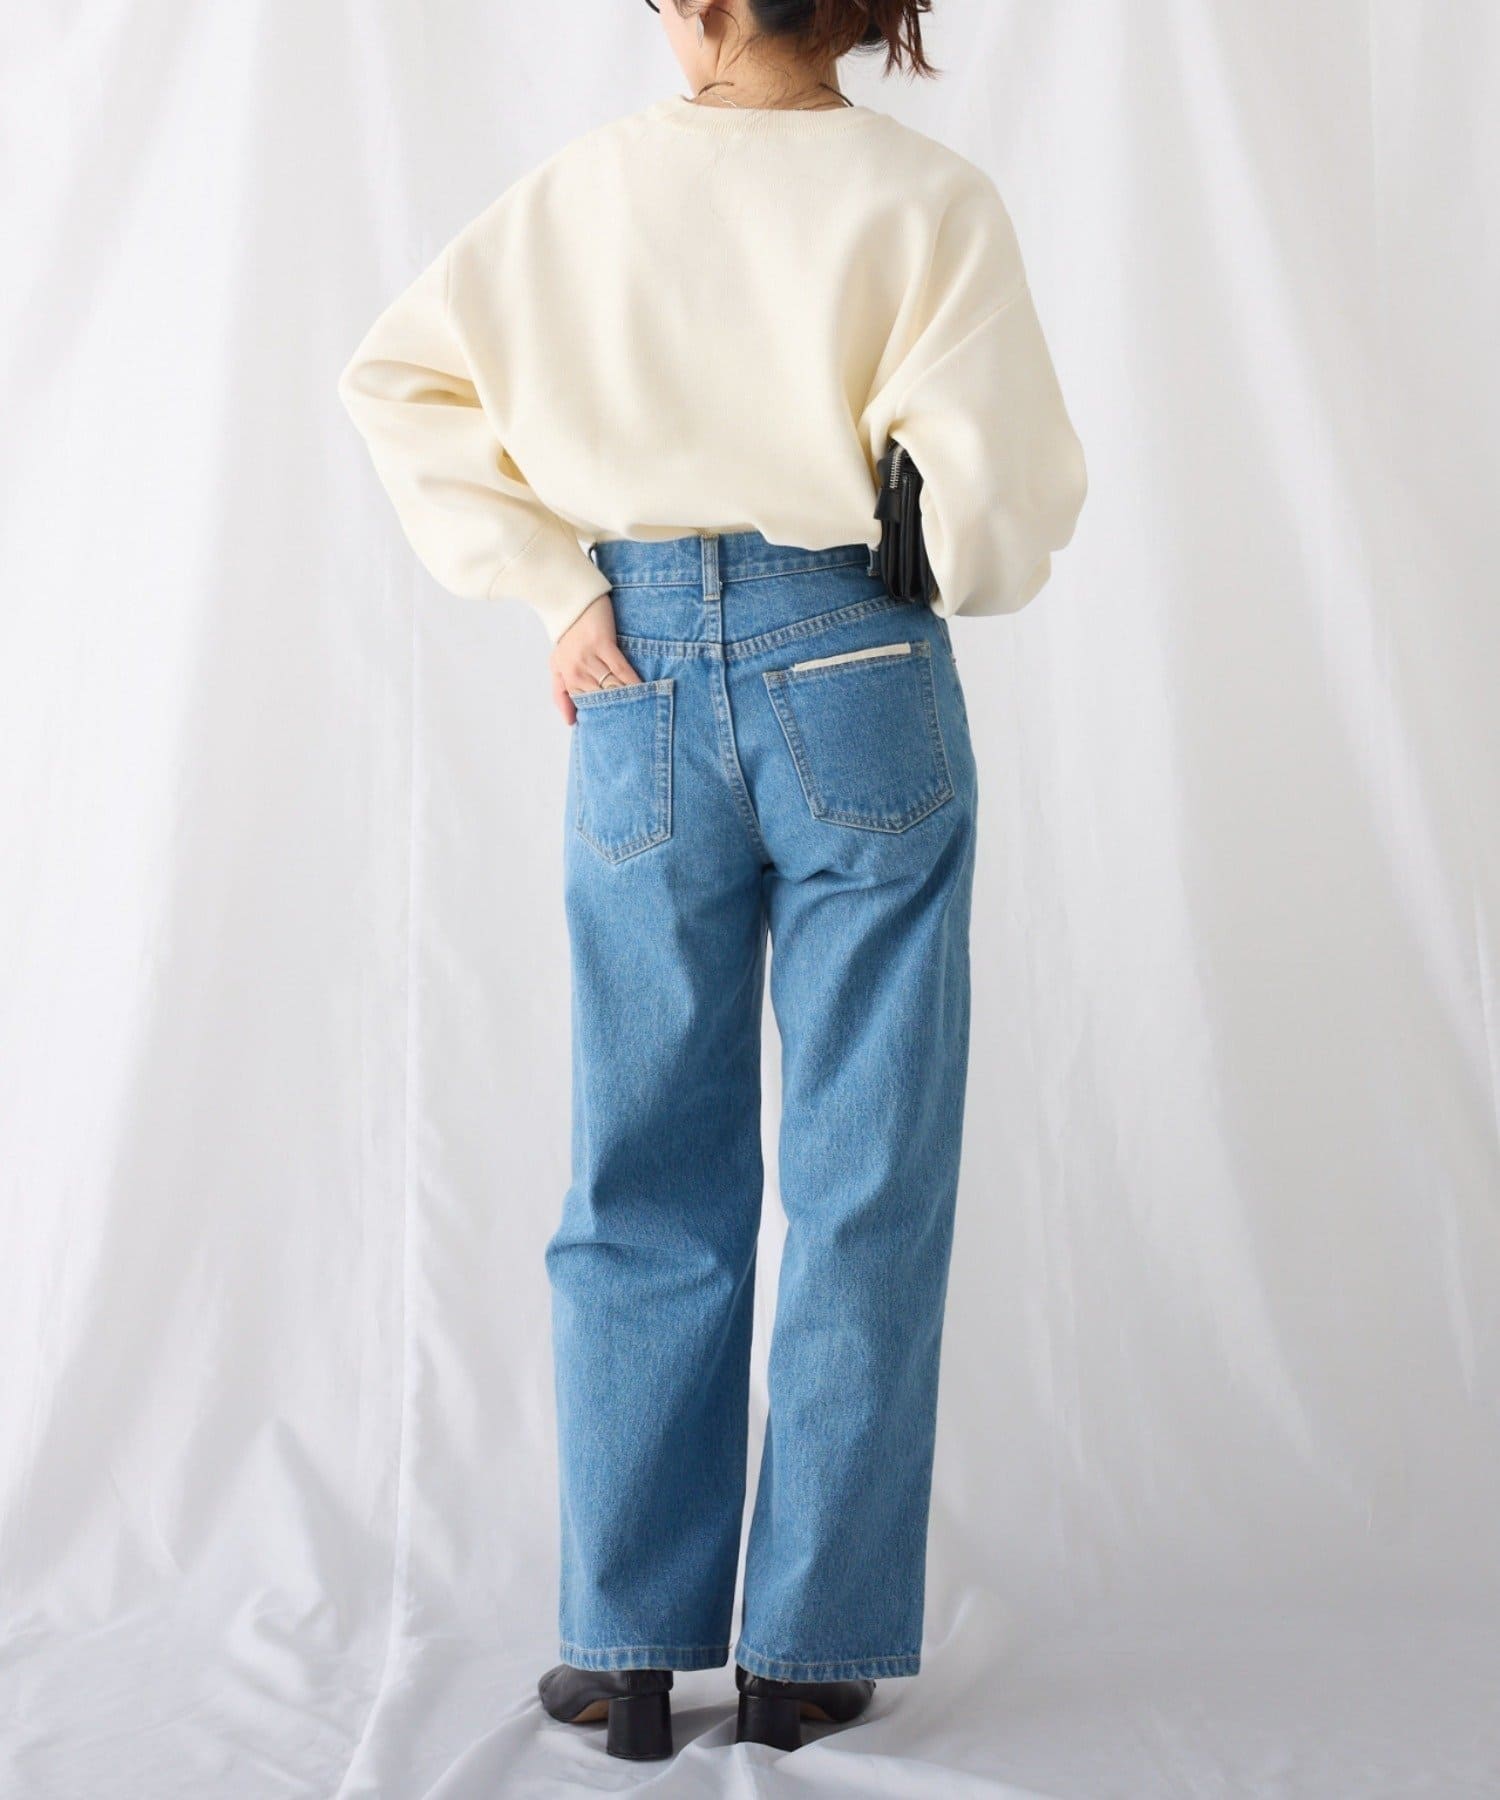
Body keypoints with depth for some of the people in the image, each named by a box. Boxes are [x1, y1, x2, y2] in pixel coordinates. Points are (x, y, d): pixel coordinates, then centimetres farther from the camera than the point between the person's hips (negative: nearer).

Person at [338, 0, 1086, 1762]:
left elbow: (396, 376, 2)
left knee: (646, 1183, 10)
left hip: (644, 693, 2)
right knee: (864, 1184, 7)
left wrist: (553, 586, 1)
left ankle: (627, 1649, 15)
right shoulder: (930, 197, -5)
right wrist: (954, 570, 10)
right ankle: (810, 1650, 13)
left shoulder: (584, 187, 3)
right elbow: (1007, 494, -12)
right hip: (863, 688, -2)